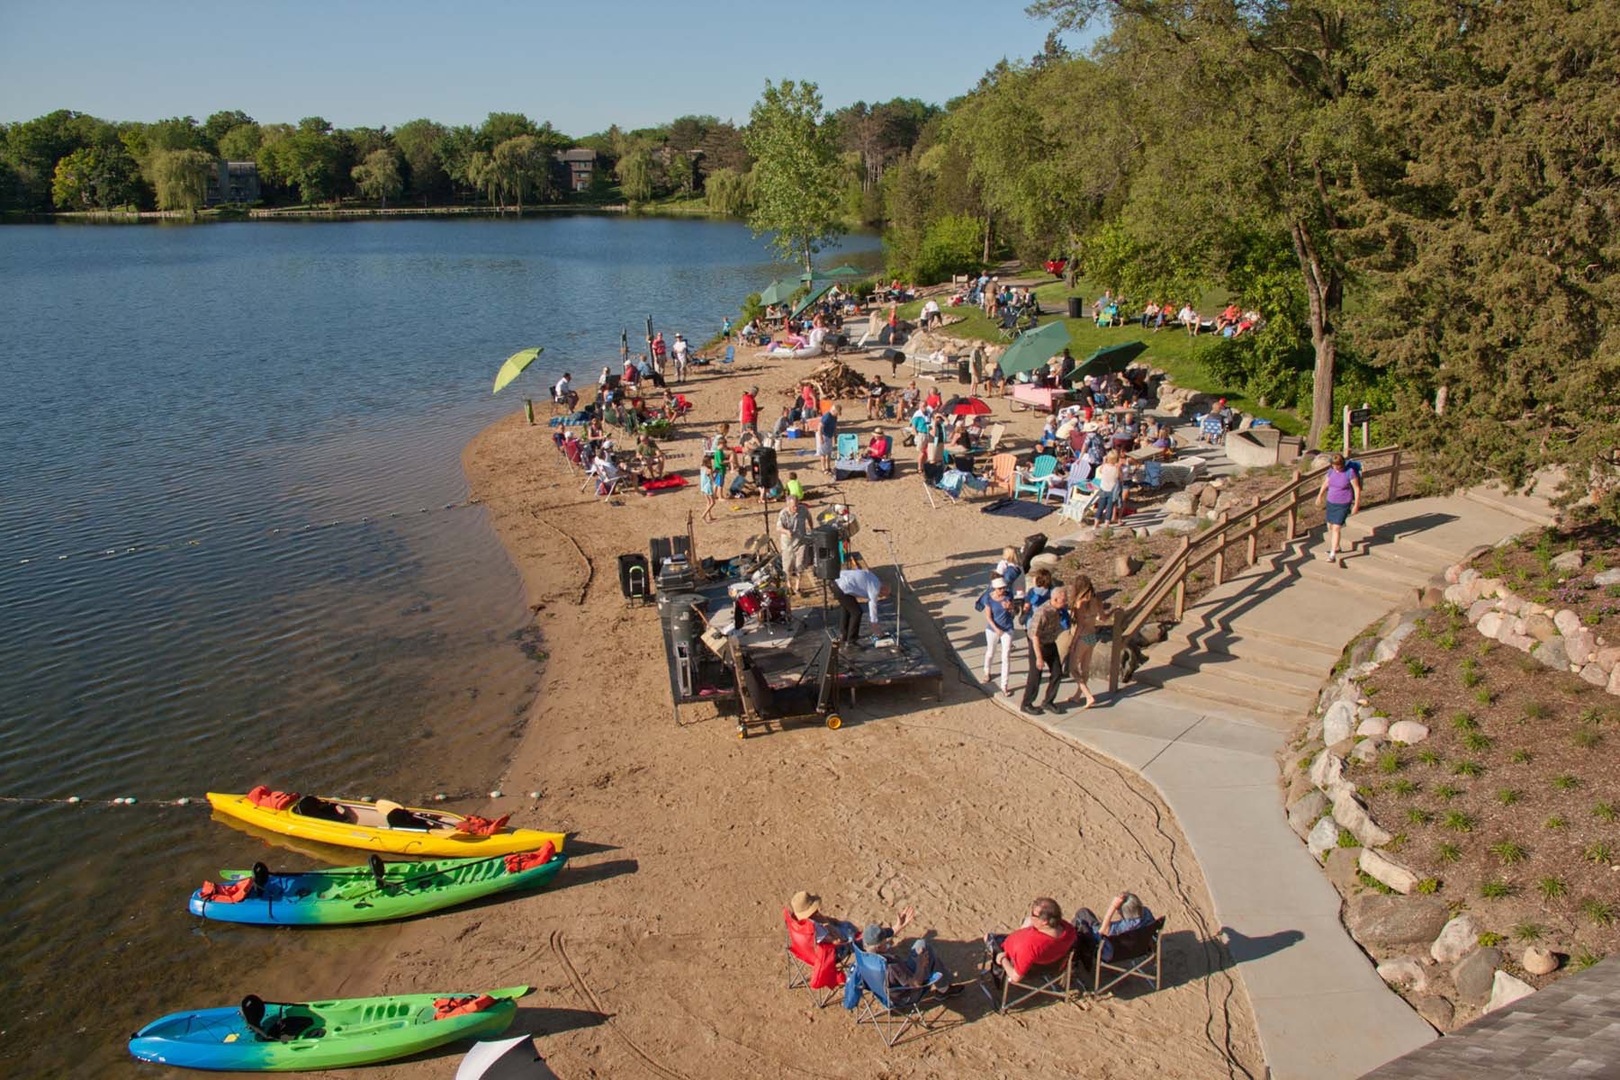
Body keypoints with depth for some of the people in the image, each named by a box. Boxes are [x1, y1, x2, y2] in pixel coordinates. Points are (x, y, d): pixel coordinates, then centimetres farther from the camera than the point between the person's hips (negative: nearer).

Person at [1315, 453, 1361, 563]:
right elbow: (1325, 483, 15)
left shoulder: (1350, 472, -18)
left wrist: (1356, 505, -12)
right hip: (1330, 502, 6)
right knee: (1330, 526, 17)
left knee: (1336, 528, -12)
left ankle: (1333, 555, -10)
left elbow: (1357, 489, -13)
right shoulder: (1331, 470, -2)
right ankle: (1335, 547, 39)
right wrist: (1320, 496, 23)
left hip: (1343, 505, -6)